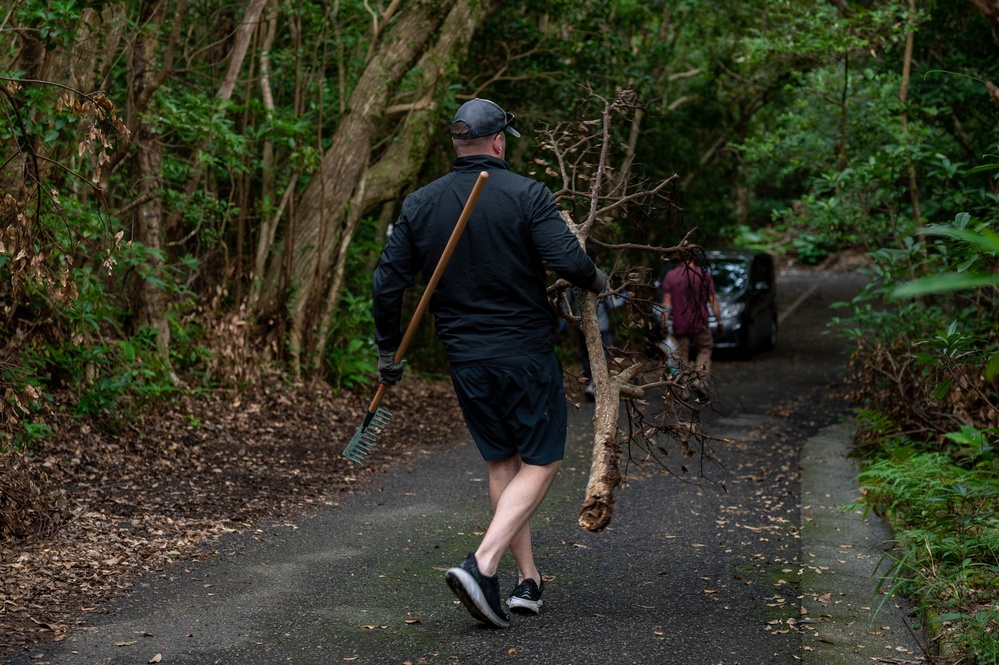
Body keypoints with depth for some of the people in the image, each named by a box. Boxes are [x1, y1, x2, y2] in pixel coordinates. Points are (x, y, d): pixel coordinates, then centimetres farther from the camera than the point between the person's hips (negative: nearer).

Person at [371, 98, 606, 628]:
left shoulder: (419, 205, 3)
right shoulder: (526, 195, -10)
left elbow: (387, 283, 3)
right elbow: (569, 261, -19)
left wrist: (388, 352, 14)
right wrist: (597, 281, 4)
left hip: (464, 359, 5)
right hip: (527, 353, -5)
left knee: (501, 462, 17)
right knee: (540, 463, 4)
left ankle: (529, 581, 19)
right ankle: (481, 566, -15)